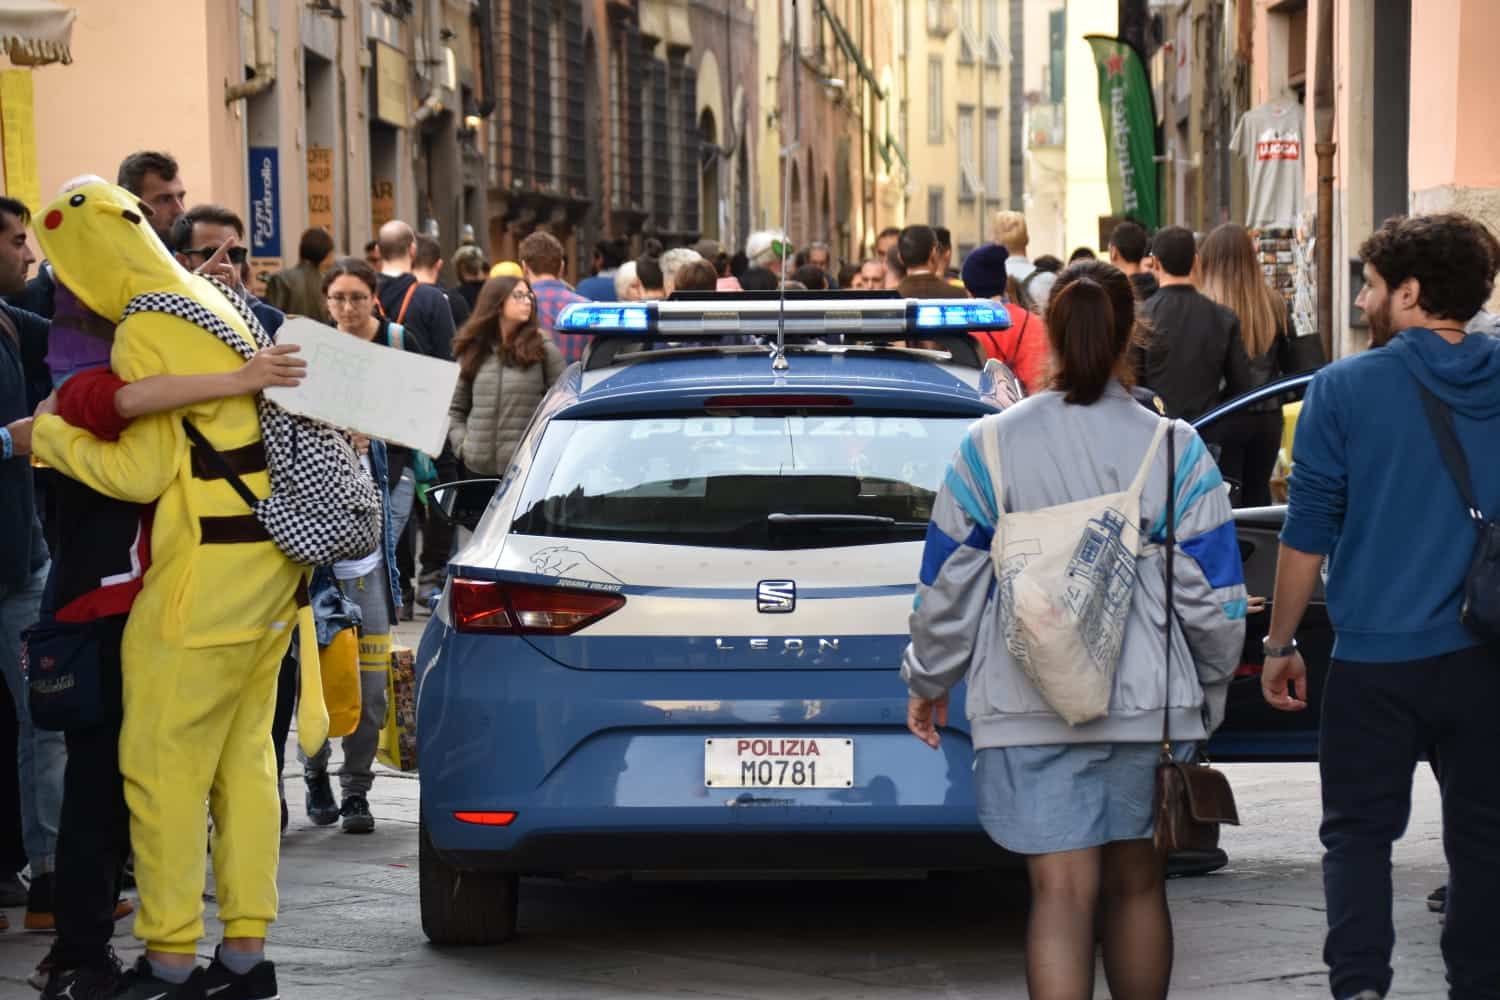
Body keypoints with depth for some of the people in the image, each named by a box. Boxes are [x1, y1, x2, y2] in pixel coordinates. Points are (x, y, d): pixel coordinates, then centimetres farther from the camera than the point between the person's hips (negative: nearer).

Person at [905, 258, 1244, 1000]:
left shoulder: (990, 447, -2)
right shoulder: (1175, 451, -1)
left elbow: (948, 584, 3)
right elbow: (1214, 595, 2)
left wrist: (928, 681, 17)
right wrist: (1210, 688, 17)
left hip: (1029, 707, -1)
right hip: (1149, 701, 1)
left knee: (1062, 891, -4)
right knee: (1136, 883, 15)